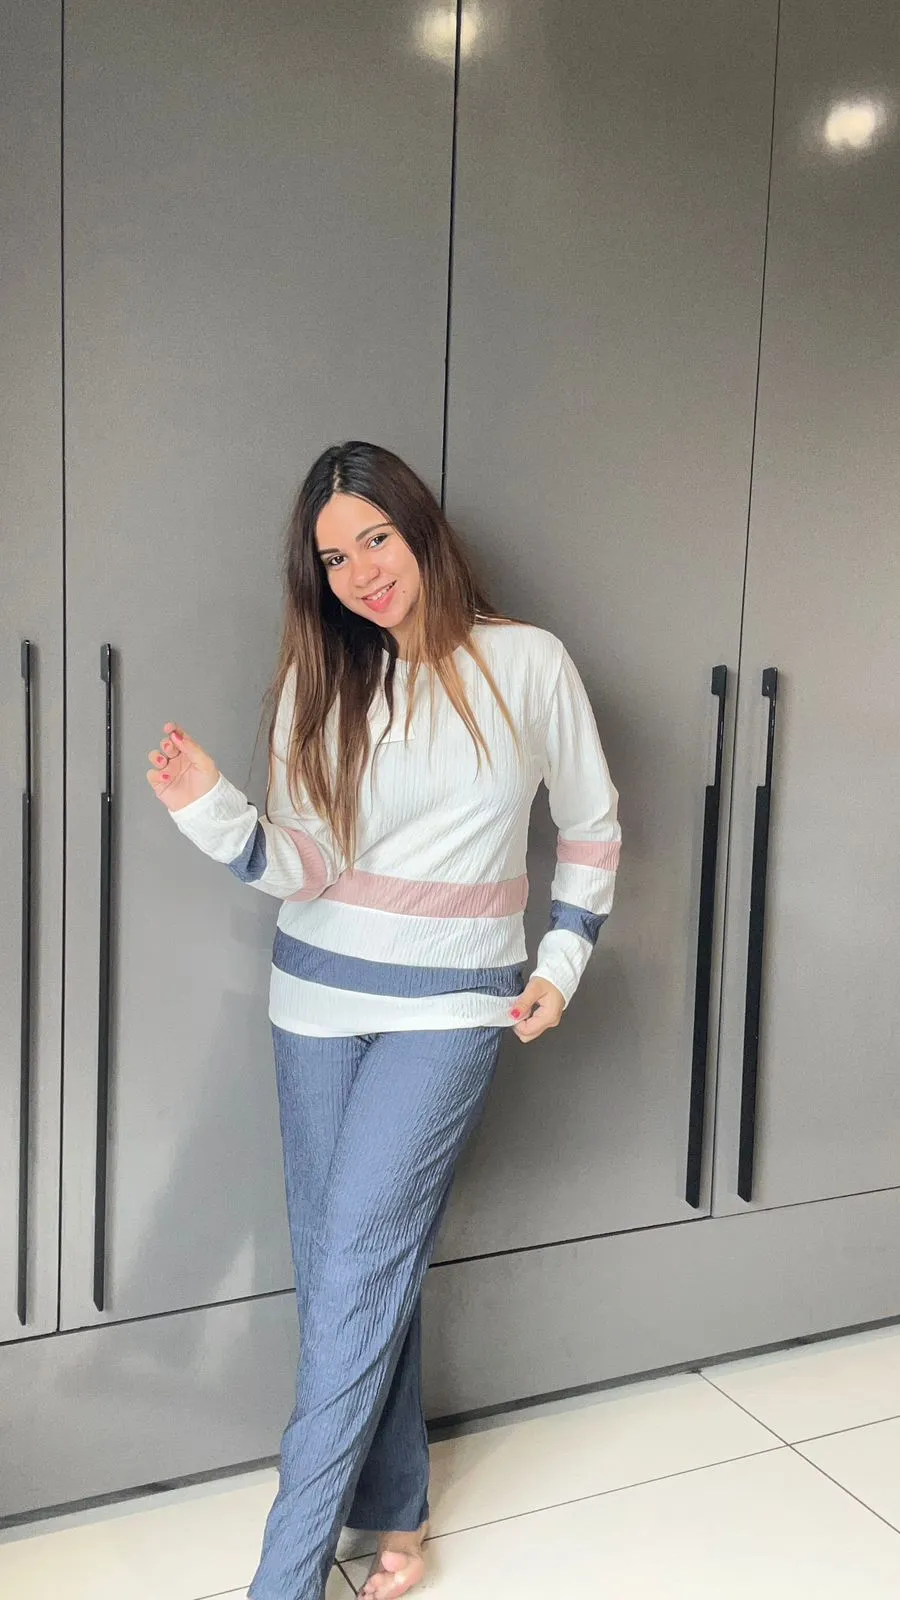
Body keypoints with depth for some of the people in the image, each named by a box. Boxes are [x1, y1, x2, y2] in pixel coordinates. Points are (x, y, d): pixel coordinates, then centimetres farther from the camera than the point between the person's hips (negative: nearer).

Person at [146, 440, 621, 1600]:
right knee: (343, 1270, 7)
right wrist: (214, 813, -21)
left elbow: (591, 829, 6)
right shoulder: (319, 682, 1)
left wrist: (562, 962, 0)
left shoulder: (527, 664, -5)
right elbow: (305, 866, -4)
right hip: (318, 999, 3)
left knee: (355, 1266, -7)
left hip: (448, 1008, -3)